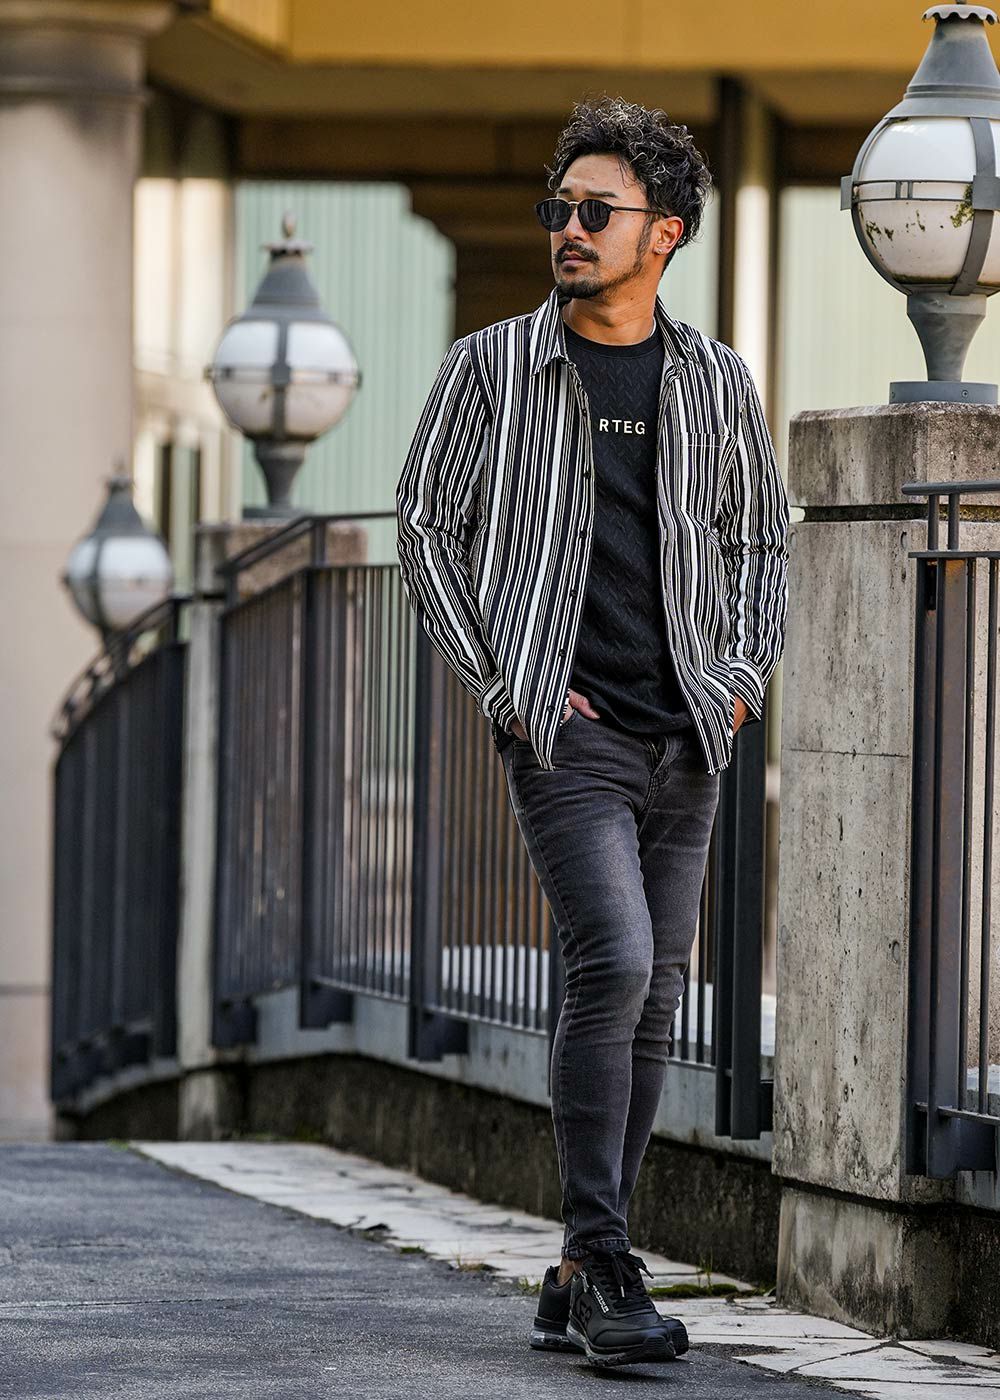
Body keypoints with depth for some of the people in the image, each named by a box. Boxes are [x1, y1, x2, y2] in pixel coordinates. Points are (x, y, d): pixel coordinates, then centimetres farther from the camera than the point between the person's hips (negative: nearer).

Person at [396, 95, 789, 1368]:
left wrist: (743, 673, 6)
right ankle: (605, 1270, -17)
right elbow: (426, 526, 4)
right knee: (612, 964, -20)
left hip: (684, 738, 4)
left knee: (649, 1002, 6)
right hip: (563, 726, -4)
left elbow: (757, 537, 21)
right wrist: (497, 685, -4)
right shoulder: (493, 367, 2)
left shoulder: (716, 382, 10)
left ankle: (577, 1278, 15)